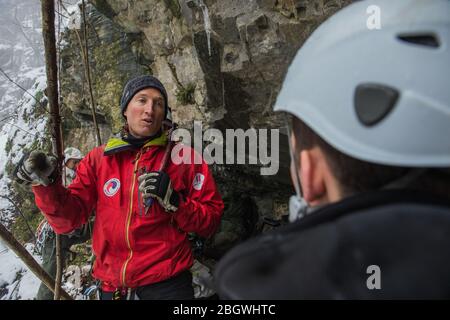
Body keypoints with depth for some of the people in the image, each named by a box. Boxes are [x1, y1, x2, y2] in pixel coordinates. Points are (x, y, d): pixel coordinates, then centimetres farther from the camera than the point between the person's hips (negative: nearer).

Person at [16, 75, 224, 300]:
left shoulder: (184, 157, -4)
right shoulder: (98, 159, 3)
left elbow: (211, 220, -4)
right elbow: (70, 218, -1)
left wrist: (174, 201, -20)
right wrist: (45, 185, -17)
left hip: (166, 283, -2)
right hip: (112, 285, 3)